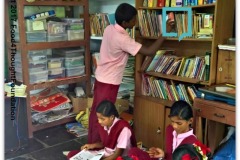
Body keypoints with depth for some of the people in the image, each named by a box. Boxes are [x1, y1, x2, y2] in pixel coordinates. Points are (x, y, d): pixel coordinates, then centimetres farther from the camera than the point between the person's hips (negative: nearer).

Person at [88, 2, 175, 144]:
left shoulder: (109, 28, -1)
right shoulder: (122, 39, -26)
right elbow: (149, 52, -26)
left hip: (101, 78, 9)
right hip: (109, 82, -9)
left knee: (96, 112, 19)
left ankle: (92, 142, 34)